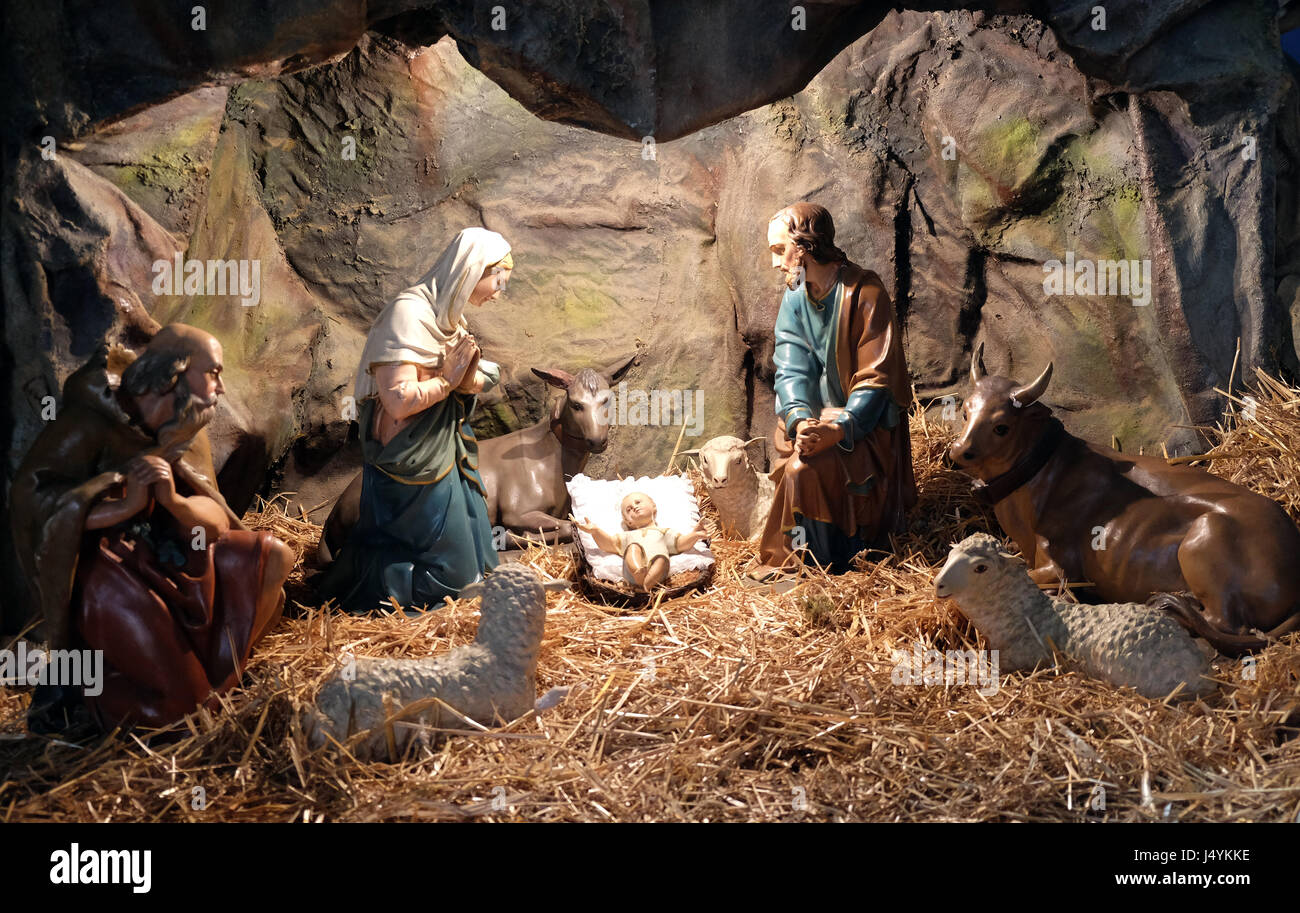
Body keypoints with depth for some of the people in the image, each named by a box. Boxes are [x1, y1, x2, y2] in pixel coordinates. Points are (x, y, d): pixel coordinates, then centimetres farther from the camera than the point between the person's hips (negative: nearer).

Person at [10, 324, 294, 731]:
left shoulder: (186, 432, 5)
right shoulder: (92, 420, -14)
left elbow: (216, 519, -5)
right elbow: (30, 495, -23)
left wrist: (174, 499, -27)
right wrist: (124, 505, -33)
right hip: (101, 564, -7)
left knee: (273, 557, -7)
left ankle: (216, 664, 5)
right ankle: (80, 673, 4)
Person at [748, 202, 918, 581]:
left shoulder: (866, 294, -15)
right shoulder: (795, 297, 4)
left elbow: (877, 378, -18)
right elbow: (791, 369, -3)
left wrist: (839, 428, -33)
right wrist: (800, 419, -24)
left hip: (864, 422, -7)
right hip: (816, 415, 7)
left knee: (807, 467, -28)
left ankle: (789, 562, -10)